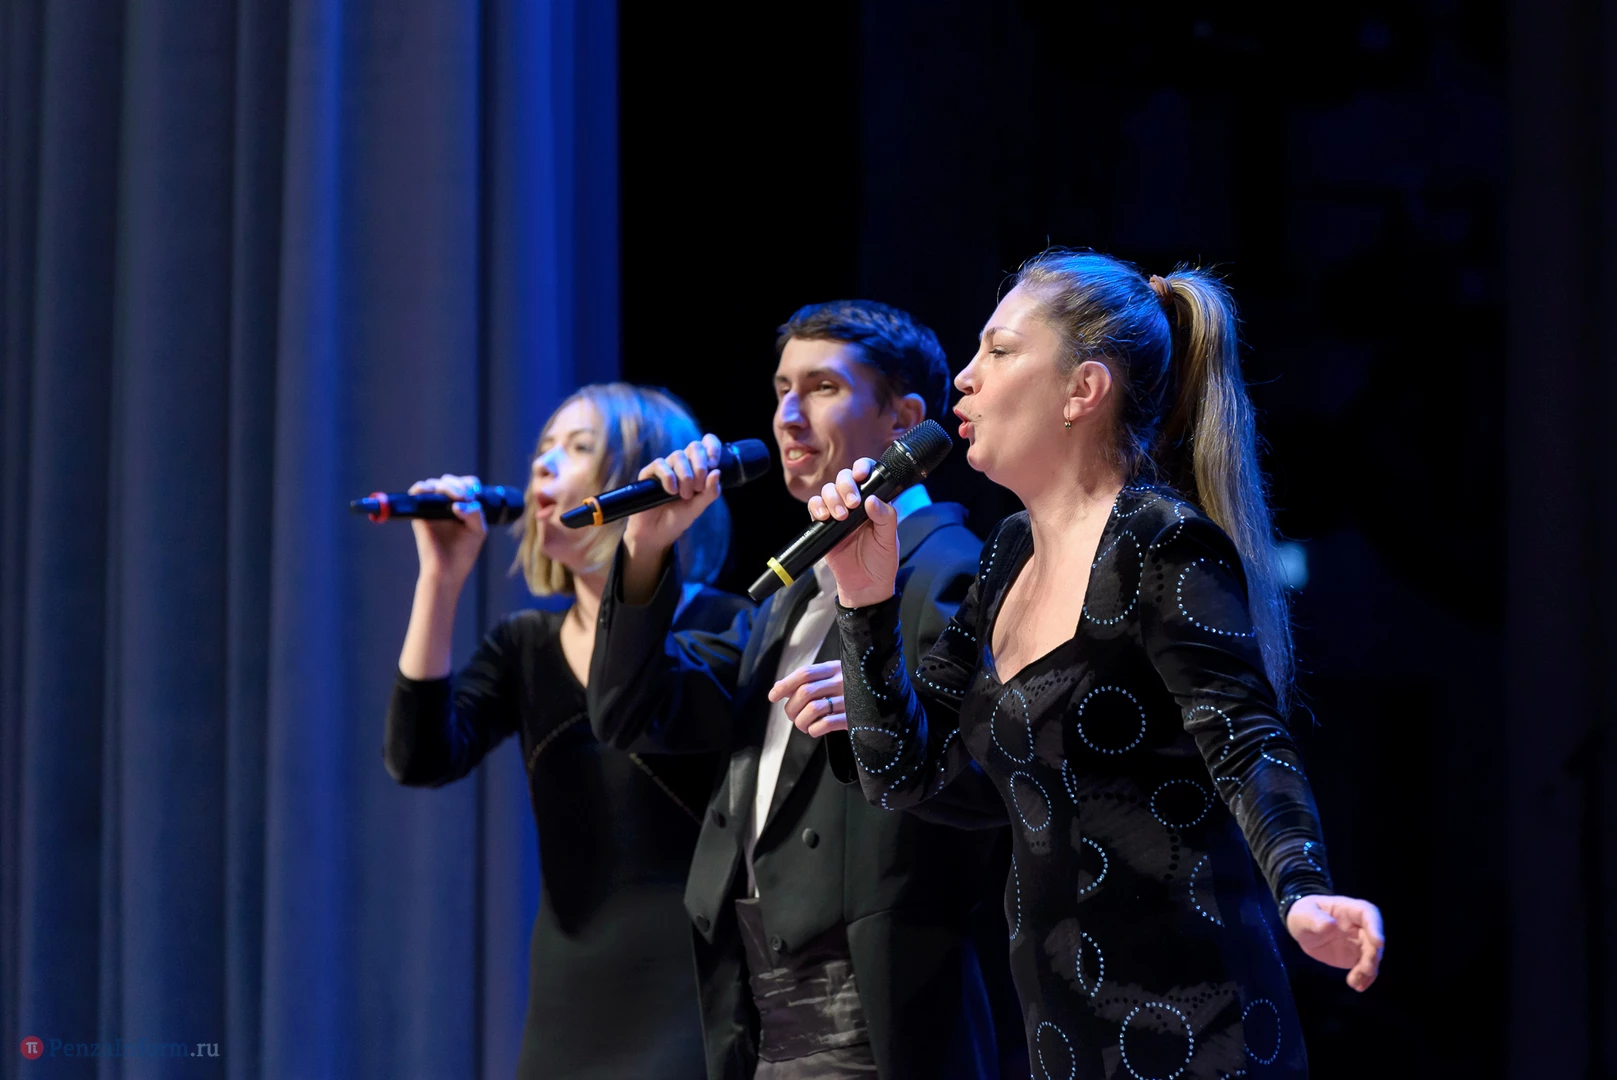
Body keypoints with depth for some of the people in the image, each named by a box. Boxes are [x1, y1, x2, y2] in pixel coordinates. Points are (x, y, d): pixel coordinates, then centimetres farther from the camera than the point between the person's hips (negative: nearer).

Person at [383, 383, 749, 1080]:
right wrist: (441, 578, -6)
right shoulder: (524, 647, 10)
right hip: (567, 1011, 6)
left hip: (689, 1003, -5)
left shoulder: (724, 630, -6)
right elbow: (419, 760, -4)